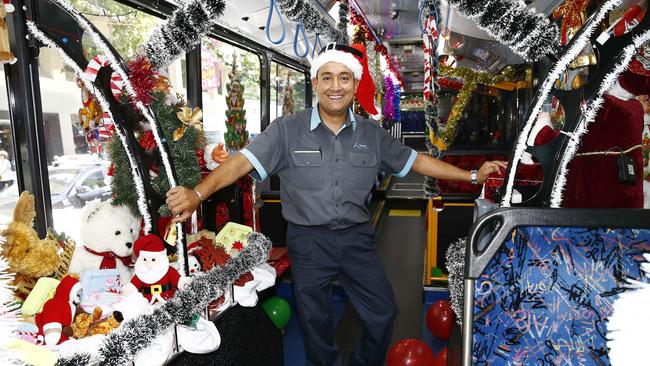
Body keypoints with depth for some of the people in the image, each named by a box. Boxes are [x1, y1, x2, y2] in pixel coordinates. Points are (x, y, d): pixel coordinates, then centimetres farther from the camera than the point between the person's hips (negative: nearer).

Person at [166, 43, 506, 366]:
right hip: (308, 241, -2)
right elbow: (243, 161, -17)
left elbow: (415, 161, 9)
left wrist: (473, 175, 9)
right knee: (315, 322, 16)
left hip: (357, 238, 3)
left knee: (384, 314, 11)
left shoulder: (372, 133, 1)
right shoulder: (287, 129, -10)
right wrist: (198, 193, -33)